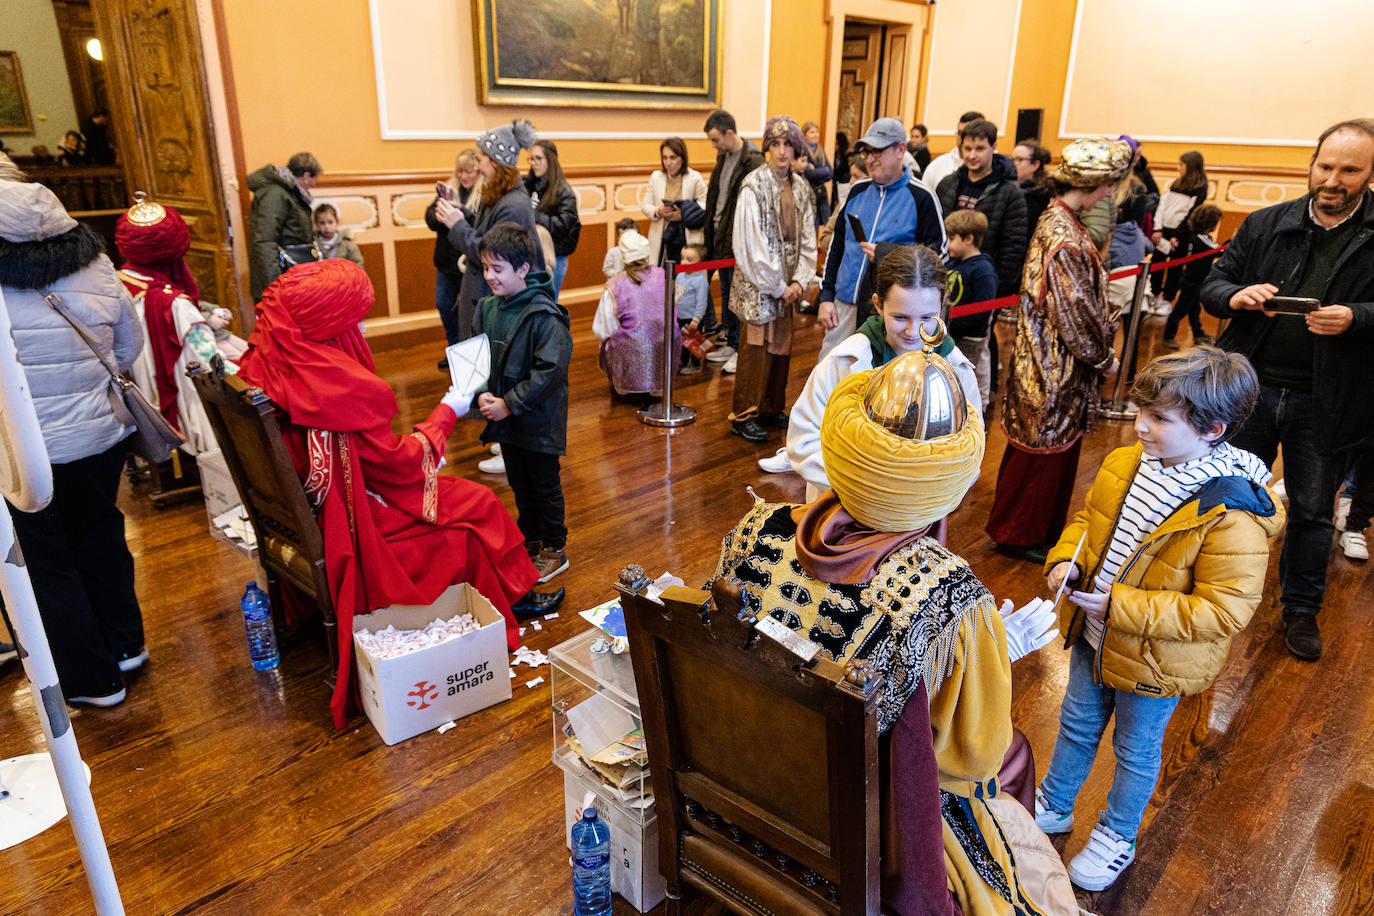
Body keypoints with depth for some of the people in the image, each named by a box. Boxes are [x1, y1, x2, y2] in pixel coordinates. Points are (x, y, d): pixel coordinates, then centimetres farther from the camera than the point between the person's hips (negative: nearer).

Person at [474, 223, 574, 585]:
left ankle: (554, 549, 24)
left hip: (539, 420, -7)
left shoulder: (544, 316, -21)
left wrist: (509, 404, -22)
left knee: (545, 485, 8)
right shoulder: (487, 308, 2)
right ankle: (530, 541, 38)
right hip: (505, 419, 7)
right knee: (519, 484, 20)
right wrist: (483, 394, -9)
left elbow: (550, 370, -25)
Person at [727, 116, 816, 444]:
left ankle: (771, 408, 26)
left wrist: (800, 281, -3)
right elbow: (751, 244, -15)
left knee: (781, 347, 12)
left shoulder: (800, 187, 7)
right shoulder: (753, 186, -12)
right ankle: (744, 416, 11)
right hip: (758, 285, -6)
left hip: (788, 286, 6)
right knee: (756, 348, -1)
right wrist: (778, 287, -11)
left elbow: (807, 239, 9)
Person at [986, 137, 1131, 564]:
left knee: (1060, 446, 19)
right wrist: (1104, 358, -8)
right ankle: (1016, 534, 18)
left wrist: (1100, 347, 14)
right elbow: (1074, 312, -21)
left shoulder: (1058, 221, 9)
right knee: (1040, 450, 3)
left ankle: (1046, 525, 33)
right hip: (1056, 366, -10)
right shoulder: (1064, 238, -23)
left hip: (1060, 363, 10)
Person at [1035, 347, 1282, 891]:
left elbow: (1223, 611, -28)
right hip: (1094, 639, 6)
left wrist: (1122, 606, -31)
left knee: (1136, 751, 19)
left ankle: (1116, 838, 45)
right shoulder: (1125, 465, -10)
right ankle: (1053, 806, 50)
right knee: (1077, 725, 26)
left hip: (1154, 662, -6)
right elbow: (1088, 519, 8)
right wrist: (1066, 559, -12)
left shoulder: (1233, 516, -29)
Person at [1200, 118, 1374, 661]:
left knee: (1312, 511, 12)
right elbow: (1212, 285, 4)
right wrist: (1235, 295, -18)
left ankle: (1301, 610, 31)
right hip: (1252, 387, 2)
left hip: (1327, 402, -1)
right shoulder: (1265, 225, 2)